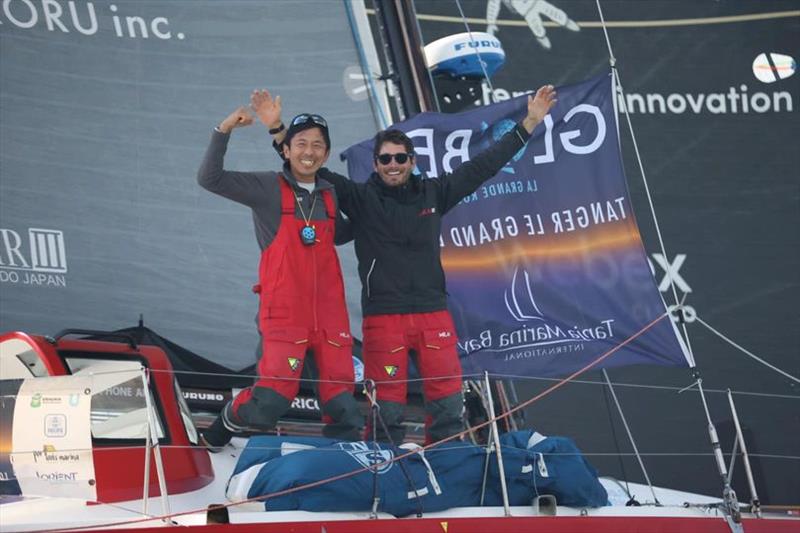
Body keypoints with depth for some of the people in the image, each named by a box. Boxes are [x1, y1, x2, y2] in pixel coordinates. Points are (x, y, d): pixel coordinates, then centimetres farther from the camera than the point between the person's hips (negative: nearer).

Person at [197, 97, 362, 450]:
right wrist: (224, 130, -19)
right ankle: (227, 423, 18)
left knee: (342, 405, 2)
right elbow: (210, 178, -11)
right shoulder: (267, 189, -2)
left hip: (330, 313, 5)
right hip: (284, 313, -5)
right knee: (273, 400, -11)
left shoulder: (329, 194, 14)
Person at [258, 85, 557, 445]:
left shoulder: (433, 194, 10)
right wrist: (278, 130, -10)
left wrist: (529, 124, 13)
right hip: (382, 316, -3)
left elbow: (483, 165, 13)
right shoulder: (361, 198, 4)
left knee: (448, 402, 2)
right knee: (386, 404, -2)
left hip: (433, 312, 3)